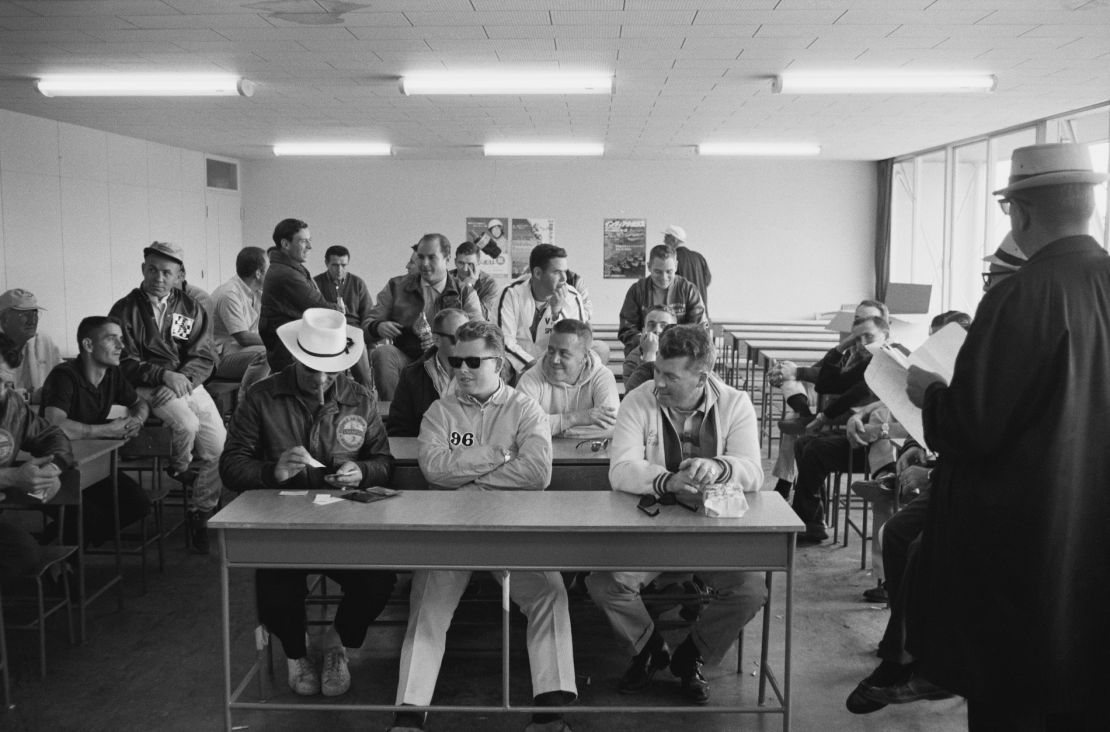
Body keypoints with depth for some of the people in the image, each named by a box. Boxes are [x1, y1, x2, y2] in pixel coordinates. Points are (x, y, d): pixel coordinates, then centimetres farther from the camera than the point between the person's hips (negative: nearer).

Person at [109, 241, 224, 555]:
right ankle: (178, 470, 2)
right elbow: (126, 362, -3)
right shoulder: (125, 310, 3)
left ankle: (199, 512, 9)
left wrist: (183, 379, -15)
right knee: (187, 424, -32)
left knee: (220, 448, -10)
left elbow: (205, 357, 4)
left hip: (188, 382, 4)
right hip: (147, 386, -3)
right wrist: (164, 375, -18)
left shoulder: (191, 309, 11)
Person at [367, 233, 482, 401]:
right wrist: (379, 327, -13)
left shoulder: (465, 293, 9)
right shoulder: (396, 286, 13)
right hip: (405, 359, 2)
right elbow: (370, 321, 14)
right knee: (381, 352, -29)